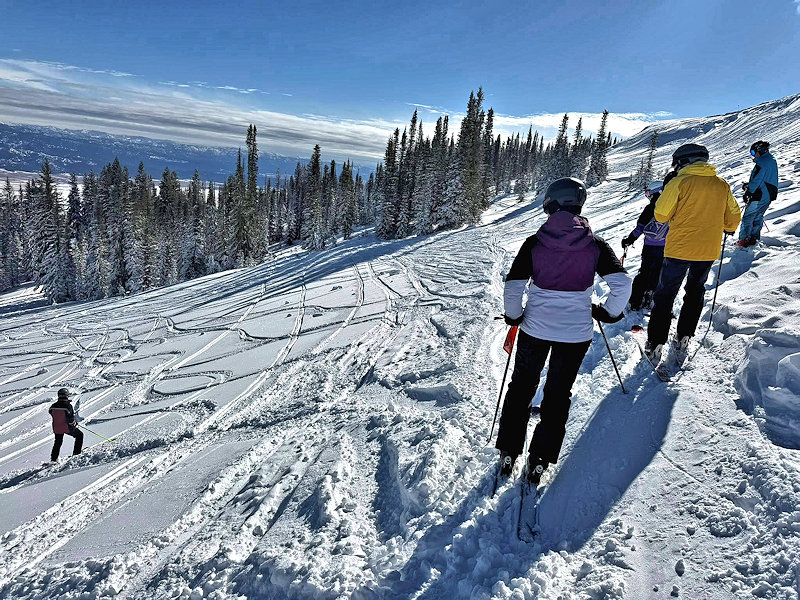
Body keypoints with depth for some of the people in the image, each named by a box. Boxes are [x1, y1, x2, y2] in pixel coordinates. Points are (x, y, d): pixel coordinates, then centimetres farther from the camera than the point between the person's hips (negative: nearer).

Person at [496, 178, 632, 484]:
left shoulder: (534, 243, -10)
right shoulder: (595, 245, -8)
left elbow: (513, 288, -15)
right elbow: (623, 284, -14)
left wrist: (514, 316, 3)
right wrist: (608, 312, 4)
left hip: (534, 329, 0)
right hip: (576, 334, 1)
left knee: (521, 388, 19)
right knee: (558, 395, 17)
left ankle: (508, 452, 28)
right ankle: (540, 460, 24)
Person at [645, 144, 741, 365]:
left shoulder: (679, 182, -11)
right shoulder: (722, 185, 5)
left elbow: (660, 215, -9)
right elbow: (733, 218, 12)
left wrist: (667, 192, 10)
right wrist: (728, 229, 35)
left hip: (678, 249, -4)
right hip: (708, 251, 4)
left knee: (665, 296, 5)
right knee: (695, 293, 21)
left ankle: (655, 346, 5)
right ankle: (683, 340, 19)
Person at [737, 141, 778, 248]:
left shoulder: (762, 162, -16)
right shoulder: (772, 160, 15)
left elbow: (756, 180, -18)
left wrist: (748, 192, -10)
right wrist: (748, 185, 14)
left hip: (760, 195, -10)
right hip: (770, 195, 10)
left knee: (748, 217, -5)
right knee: (758, 217, 15)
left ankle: (743, 240, -6)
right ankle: (753, 238, 17)